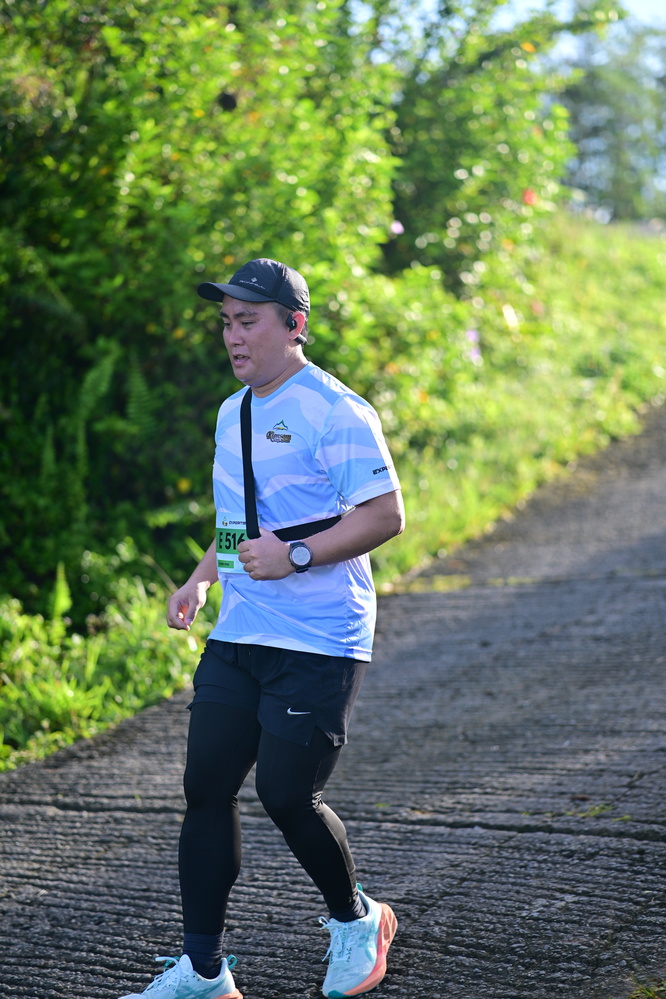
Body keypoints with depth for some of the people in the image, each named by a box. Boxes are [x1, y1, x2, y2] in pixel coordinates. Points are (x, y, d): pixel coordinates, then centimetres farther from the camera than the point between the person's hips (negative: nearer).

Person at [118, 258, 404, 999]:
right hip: (237, 637, 8)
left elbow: (386, 515, -15)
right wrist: (202, 579, 14)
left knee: (286, 796, -7)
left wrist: (295, 556, -22)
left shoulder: (335, 413, -11)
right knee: (206, 788, 3)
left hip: (318, 645, -8)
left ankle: (355, 919, 21)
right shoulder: (232, 414, 16)